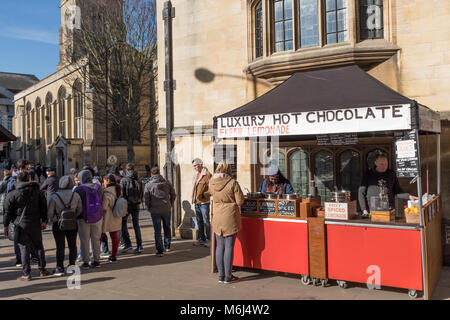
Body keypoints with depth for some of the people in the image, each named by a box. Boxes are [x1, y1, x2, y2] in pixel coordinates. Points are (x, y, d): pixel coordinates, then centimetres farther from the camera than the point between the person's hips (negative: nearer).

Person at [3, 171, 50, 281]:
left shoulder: (12, 195, -5)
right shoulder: (37, 192, 4)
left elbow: (7, 212, -4)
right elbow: (44, 207, 8)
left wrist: (6, 226, 4)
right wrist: (44, 221, 16)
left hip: (20, 226, -2)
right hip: (35, 225, 3)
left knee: (24, 249, 0)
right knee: (39, 247, 14)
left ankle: (26, 274, 3)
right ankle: (42, 270, 19)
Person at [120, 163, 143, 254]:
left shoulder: (124, 180, -8)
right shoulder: (138, 180, 4)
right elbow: (141, 194, 7)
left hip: (127, 205, -4)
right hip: (136, 205, 4)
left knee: (123, 224, 8)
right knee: (136, 225, 9)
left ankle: (127, 243, -2)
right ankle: (139, 246, 7)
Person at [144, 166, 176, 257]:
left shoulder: (148, 184, -6)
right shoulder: (166, 183, 0)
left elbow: (146, 199, -8)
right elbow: (173, 194, 4)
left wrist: (149, 208, 6)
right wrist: (170, 205, 14)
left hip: (155, 211, -2)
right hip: (166, 209, 2)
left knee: (157, 230, 3)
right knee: (167, 228, 20)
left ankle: (159, 250, 2)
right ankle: (167, 246, 29)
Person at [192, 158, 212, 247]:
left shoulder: (207, 175, -12)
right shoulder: (196, 174, 13)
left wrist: (204, 195, -21)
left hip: (204, 202, -8)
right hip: (196, 202, 8)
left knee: (206, 221, -2)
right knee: (199, 221, 13)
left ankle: (208, 239, 7)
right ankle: (201, 239, 23)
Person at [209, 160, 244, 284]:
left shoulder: (211, 183, 1)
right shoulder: (232, 182, -11)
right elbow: (240, 201, -9)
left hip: (217, 218, 4)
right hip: (230, 218, -4)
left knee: (220, 246, 11)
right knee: (229, 247, 2)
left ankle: (221, 275, 17)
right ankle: (228, 276, 8)